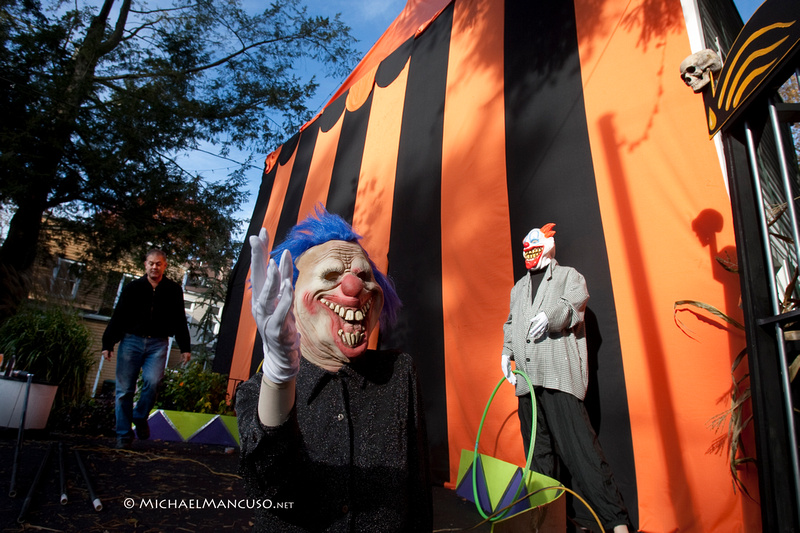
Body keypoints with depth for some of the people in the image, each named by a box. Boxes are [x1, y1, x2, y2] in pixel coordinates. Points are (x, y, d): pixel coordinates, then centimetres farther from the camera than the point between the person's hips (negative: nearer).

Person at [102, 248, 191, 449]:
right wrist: (108, 343, 1)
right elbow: (117, 317, 7)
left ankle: (140, 417, 7)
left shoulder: (173, 290, 8)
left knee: (152, 381, -19)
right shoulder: (133, 287, 6)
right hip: (131, 340, 1)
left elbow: (179, 321, 11)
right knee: (125, 389, 1)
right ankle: (124, 435, 14)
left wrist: (185, 347, 7)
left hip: (158, 344, 0)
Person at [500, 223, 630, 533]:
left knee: (578, 447, -12)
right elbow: (510, 324, 28)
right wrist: (507, 352, 12)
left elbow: (574, 304, -8)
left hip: (560, 375, -6)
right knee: (537, 451, 10)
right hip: (526, 379, 6)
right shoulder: (518, 288, 26)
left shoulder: (569, 276, 10)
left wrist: (550, 315, -27)